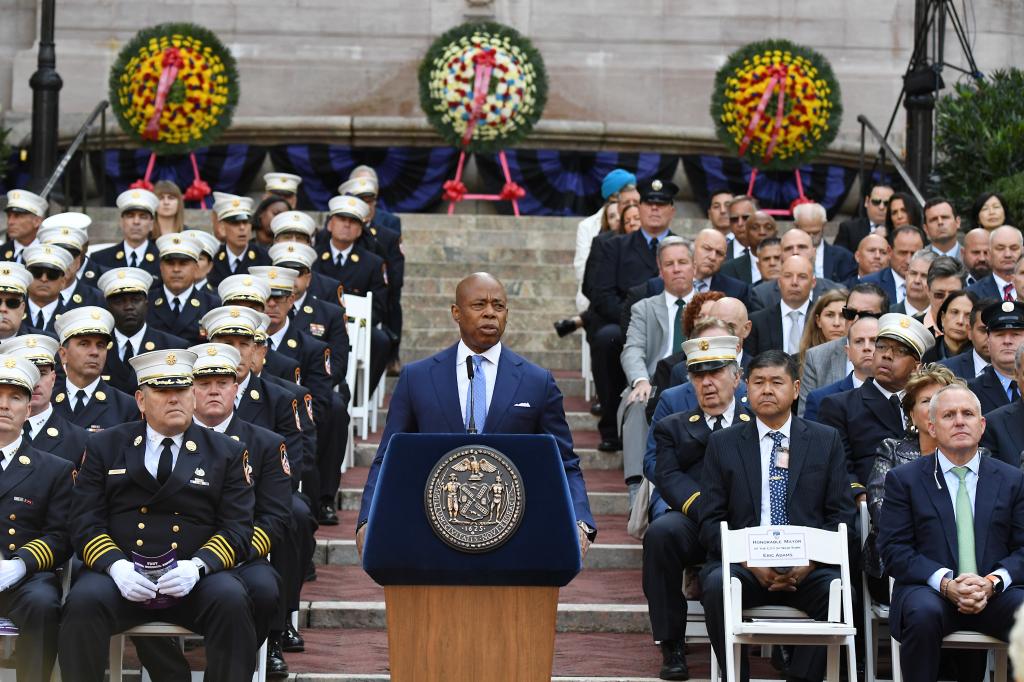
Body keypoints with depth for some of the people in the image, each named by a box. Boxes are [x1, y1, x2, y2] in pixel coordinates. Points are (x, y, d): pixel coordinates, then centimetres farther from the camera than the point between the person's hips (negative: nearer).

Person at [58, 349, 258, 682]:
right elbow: (85, 522, 4)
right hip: (121, 574, 0)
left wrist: (197, 566, -17)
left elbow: (237, 529, 3)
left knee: (232, 601, -31)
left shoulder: (228, 453, 11)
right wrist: (116, 566, -16)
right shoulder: (104, 447, 12)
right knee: (84, 601, -31)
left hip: (194, 579, 0)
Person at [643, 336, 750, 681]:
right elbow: (668, 477, 5)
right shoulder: (672, 427, 22)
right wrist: (703, 508, -13)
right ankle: (672, 646, -23)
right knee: (660, 532, -33)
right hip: (695, 523, 1)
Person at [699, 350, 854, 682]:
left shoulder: (826, 440, 12)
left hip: (809, 569, 0)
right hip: (744, 565, 0)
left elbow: (841, 514, 7)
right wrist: (750, 562, -11)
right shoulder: (722, 444, 12)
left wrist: (810, 561, -11)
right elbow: (711, 521, 6)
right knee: (717, 585, -32)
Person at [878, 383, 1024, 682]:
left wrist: (992, 582, -13)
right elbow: (894, 549, 0)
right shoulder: (904, 479, 9)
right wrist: (946, 583, -16)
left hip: (996, 593, 2)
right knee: (923, 613, -36)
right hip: (930, 591, -2)